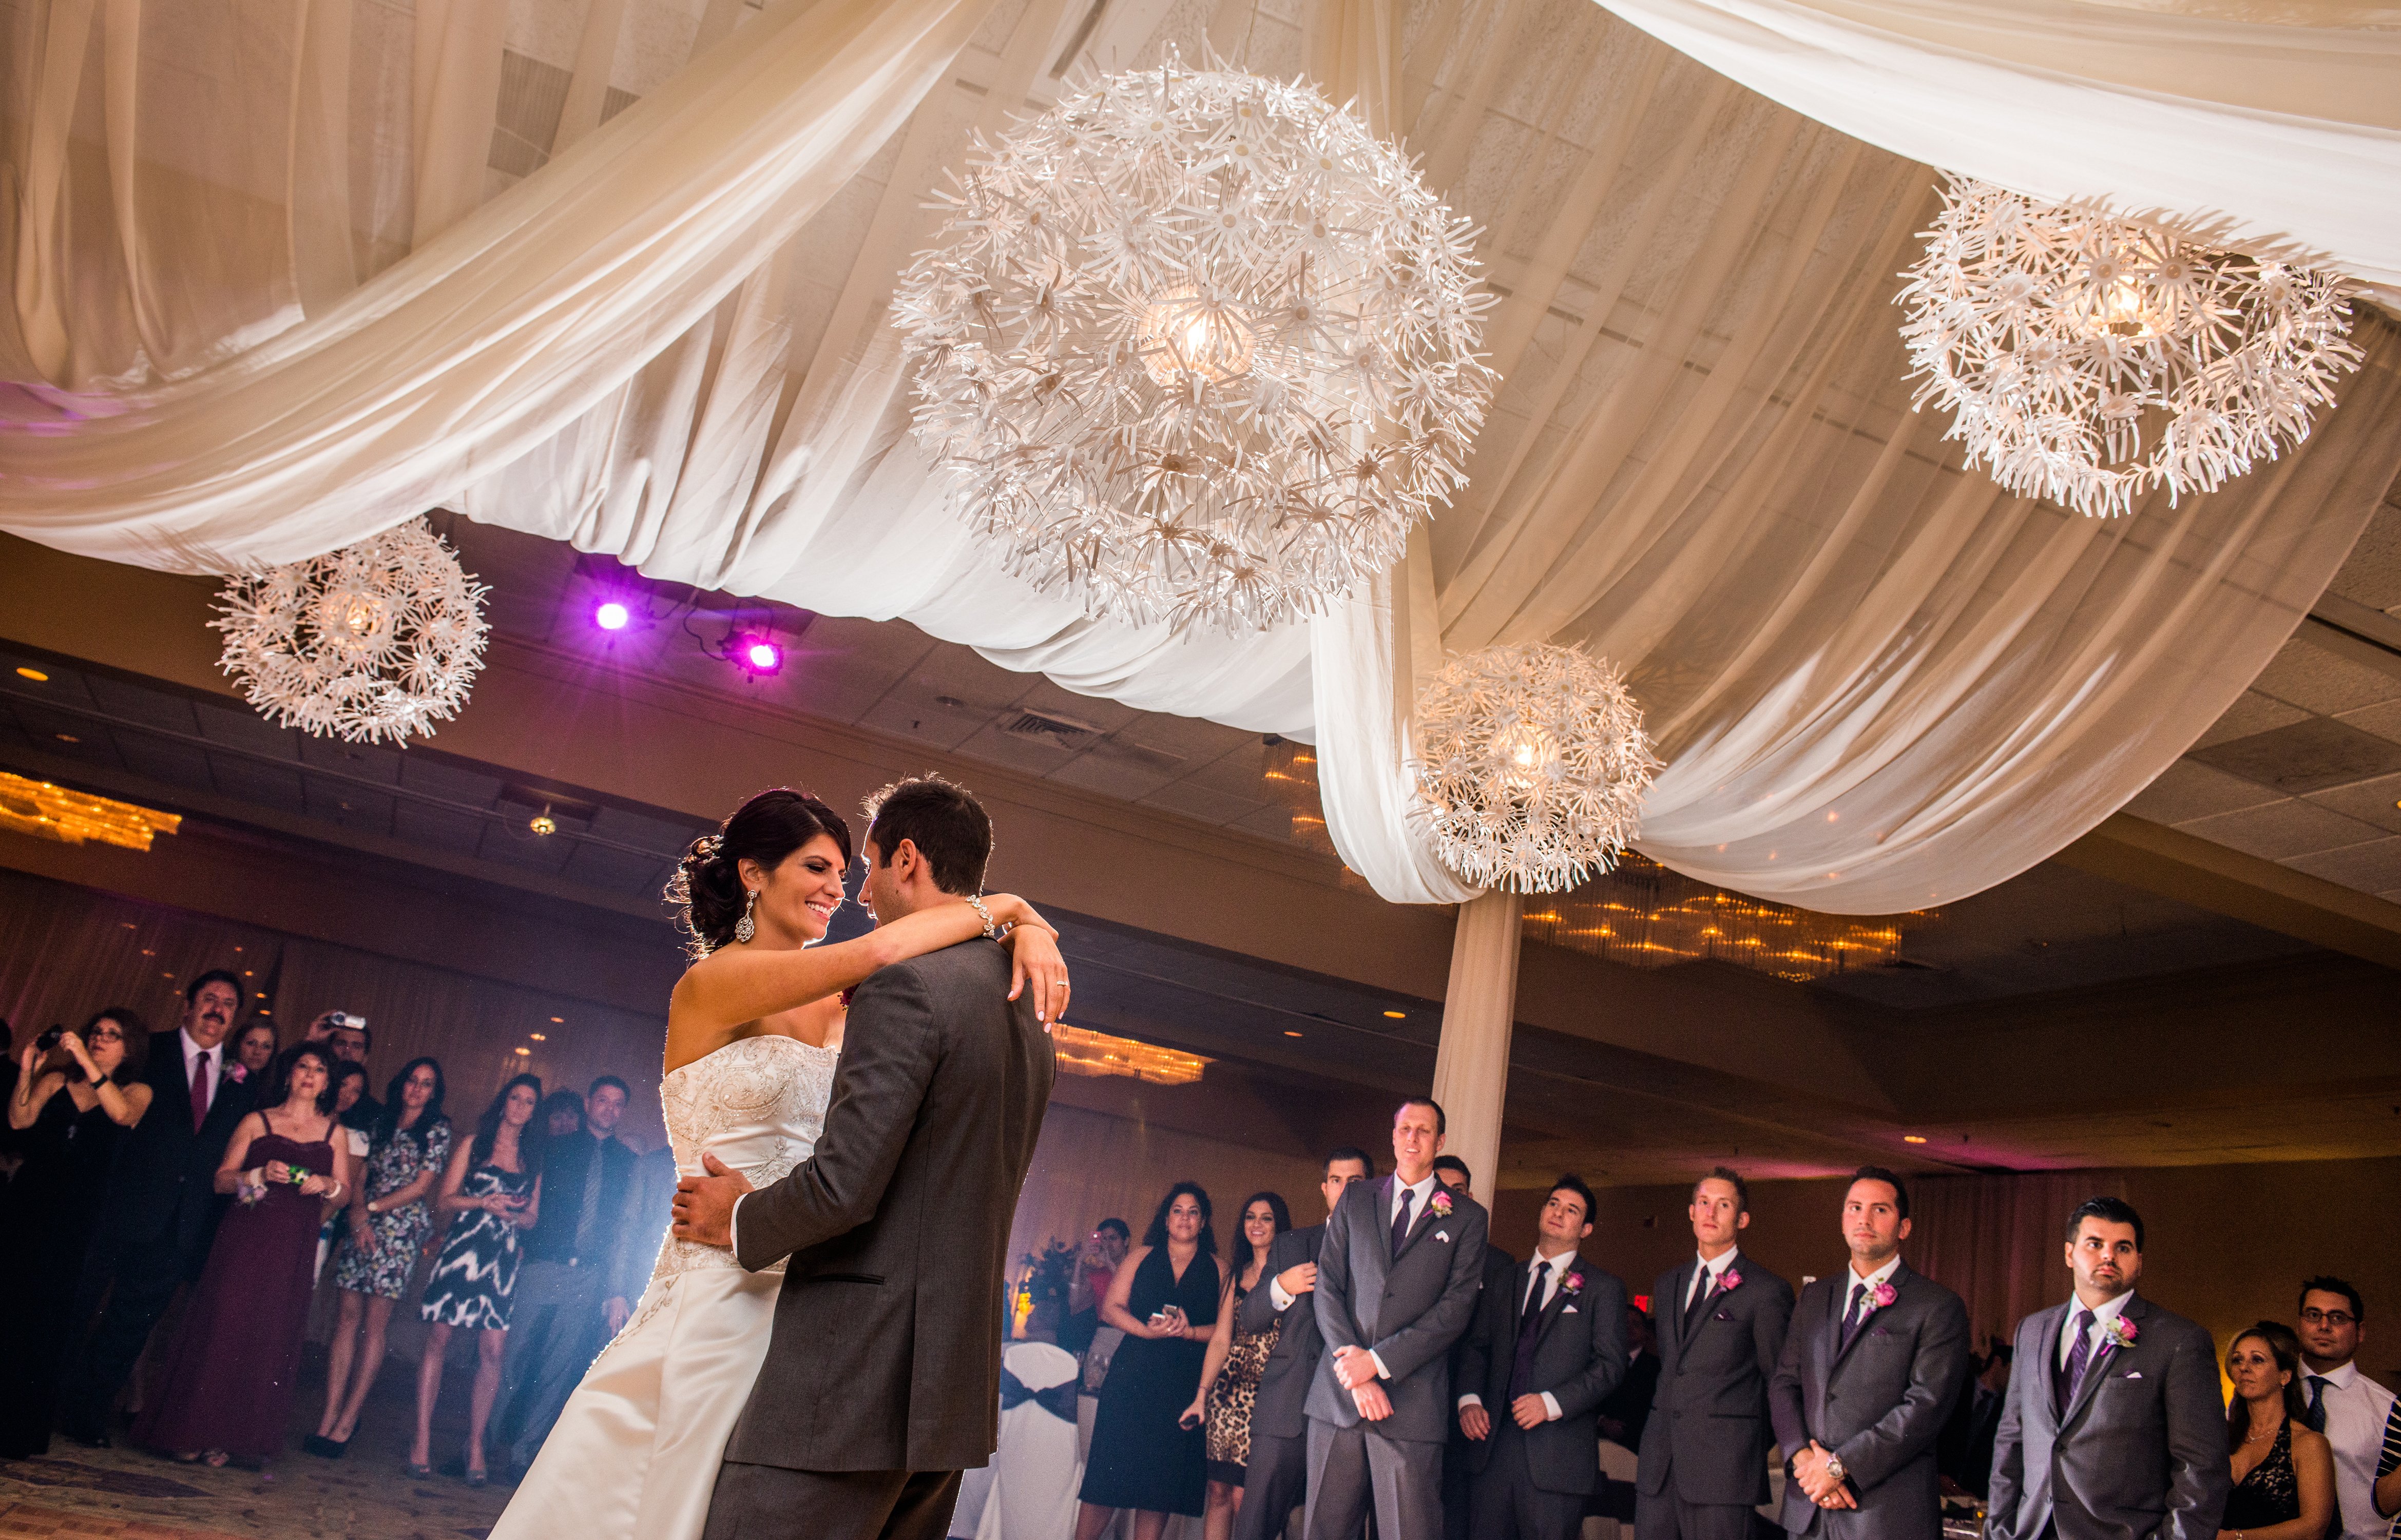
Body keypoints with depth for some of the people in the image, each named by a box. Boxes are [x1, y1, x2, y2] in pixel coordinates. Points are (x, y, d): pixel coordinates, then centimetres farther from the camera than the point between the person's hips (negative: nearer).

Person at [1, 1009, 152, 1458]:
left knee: (44, 1316, 1)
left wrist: (87, 1062, -23)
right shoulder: (56, 1080, 10)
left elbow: (123, 1114, -17)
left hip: (75, 1217, -2)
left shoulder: (136, 1091, 5)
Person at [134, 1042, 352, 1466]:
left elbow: (345, 1188, 12)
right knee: (222, 1328, -6)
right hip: (245, 1238, -2)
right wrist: (261, 1174, -14)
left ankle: (231, 1437, 8)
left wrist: (326, 1184, -9)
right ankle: (192, 1432, 5)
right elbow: (222, 1179, 3)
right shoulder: (257, 1122, 7)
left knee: (270, 1340, 0)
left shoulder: (333, 1131, 12)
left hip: (294, 1250, 2)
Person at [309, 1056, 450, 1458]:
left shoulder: (438, 1130, 2)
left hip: (400, 1229, -4)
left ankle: (346, 1423, -3)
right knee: (348, 1318, 1)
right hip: (362, 1226, 4)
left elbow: (421, 1187, -4)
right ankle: (329, 1417, 2)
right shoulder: (382, 1124, 15)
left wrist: (372, 1207, -5)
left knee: (374, 1324, -5)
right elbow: (360, 1176, 11)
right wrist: (357, 1212, -6)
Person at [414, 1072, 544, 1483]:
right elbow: (443, 1202, 4)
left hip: (503, 1259, 2)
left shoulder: (533, 1158, 15)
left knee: (493, 1351, -6)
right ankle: (423, 1441, 6)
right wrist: (484, 1203, -11)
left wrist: (515, 1214, -7)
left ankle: (475, 1447, 2)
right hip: (461, 1249, -1)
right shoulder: (474, 1146, 9)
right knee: (438, 1341, -2)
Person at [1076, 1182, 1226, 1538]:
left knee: (1161, 1481, 2)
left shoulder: (1217, 1269, 9)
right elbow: (1111, 1307, 4)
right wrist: (1146, 1331, -13)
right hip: (1133, 1376, 0)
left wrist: (1190, 1331, -16)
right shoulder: (1142, 1256, 11)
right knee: (1108, 1475, -3)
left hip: (1184, 1385, 0)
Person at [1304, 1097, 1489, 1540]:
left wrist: (1379, 1361, -11)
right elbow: (1328, 1286, 7)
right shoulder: (1355, 1200, 14)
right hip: (1338, 1395, 2)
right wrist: (1352, 1368, -8)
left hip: (1412, 1400, -2)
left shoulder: (1467, 1217, 7)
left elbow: (1456, 1308, -3)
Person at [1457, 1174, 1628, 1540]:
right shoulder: (1506, 1281, 18)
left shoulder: (1604, 1288, 5)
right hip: (1494, 1440, 4)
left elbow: (1610, 1364, -4)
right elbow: (1477, 1346, 15)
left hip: (1558, 1454, -3)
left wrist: (1552, 1403, -15)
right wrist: (1469, 1397, -3)